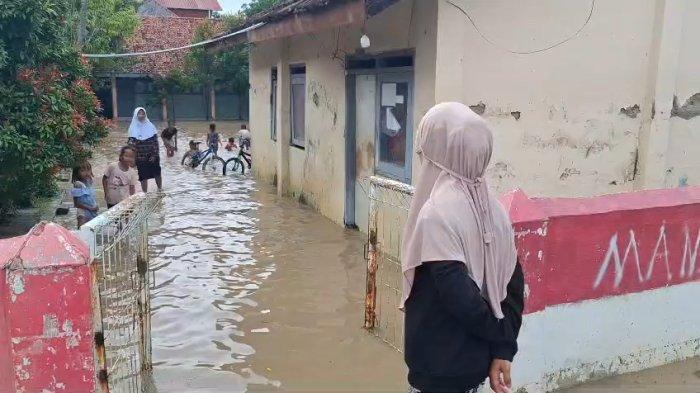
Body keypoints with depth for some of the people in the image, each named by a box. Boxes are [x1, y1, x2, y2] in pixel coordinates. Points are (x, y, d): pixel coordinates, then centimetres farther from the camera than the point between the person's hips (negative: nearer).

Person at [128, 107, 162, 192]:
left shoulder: (150, 126, 1)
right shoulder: (133, 128, 1)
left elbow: (155, 142, -1)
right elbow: (131, 143, -1)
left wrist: (155, 155, -8)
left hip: (152, 156, 0)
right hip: (140, 157, 0)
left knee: (157, 173, 5)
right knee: (143, 176, 3)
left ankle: (160, 189, 24)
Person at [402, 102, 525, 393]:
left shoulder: (437, 213, -23)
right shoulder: (492, 208, 1)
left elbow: (459, 296, -26)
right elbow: (513, 285, 2)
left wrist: (501, 334, -10)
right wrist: (504, 348, 1)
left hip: (440, 368, -7)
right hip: (476, 362, 7)